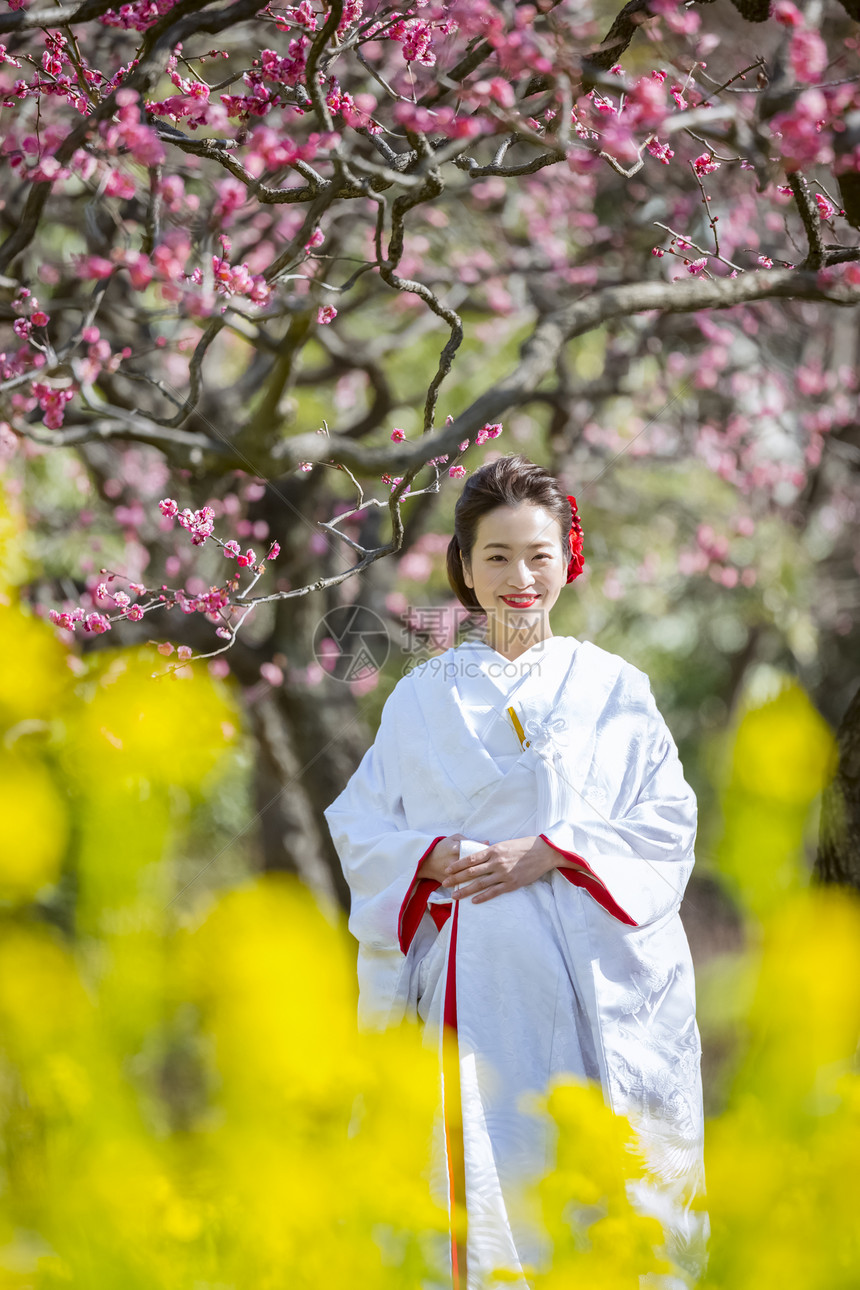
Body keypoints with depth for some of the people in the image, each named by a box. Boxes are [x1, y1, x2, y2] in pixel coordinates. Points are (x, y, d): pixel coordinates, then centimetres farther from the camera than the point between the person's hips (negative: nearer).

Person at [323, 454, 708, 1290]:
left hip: (599, 973, 0)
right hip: (476, 969, 0)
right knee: (487, 1173, -6)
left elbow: (667, 821, 3)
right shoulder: (424, 697, 13)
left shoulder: (613, 688, 10)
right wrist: (437, 857, -9)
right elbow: (359, 825, 10)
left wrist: (551, 853, -10)